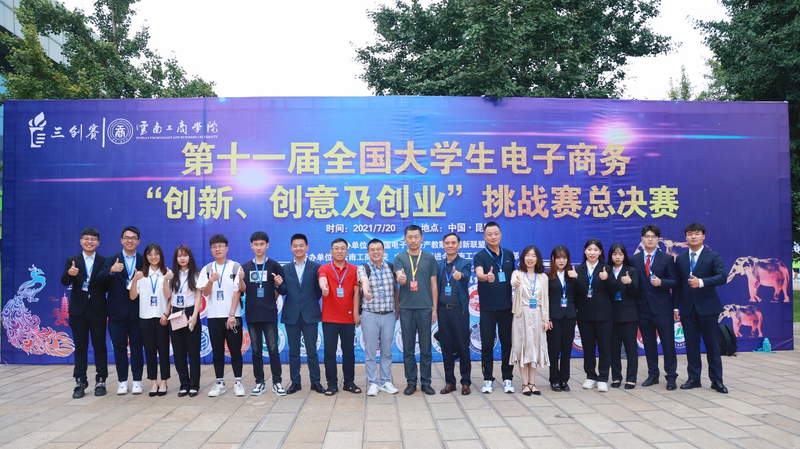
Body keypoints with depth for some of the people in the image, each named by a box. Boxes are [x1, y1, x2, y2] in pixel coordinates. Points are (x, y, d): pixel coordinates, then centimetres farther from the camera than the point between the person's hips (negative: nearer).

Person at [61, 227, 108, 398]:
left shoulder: (104, 262, 1)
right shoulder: (72, 261, 5)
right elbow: (64, 282, -10)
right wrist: (69, 273, -30)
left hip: (98, 310, -1)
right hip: (78, 309, 1)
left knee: (100, 346, 5)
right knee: (80, 347, 7)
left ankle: (100, 381, 12)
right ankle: (80, 382, 12)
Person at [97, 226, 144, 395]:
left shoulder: (143, 261, 3)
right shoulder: (112, 260, 3)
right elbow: (100, 279, -11)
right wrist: (111, 270, -30)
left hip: (137, 312, 0)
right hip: (117, 312, 1)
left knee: (137, 346, 5)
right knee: (119, 347, 7)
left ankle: (137, 381, 14)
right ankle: (123, 381, 16)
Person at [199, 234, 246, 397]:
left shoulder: (236, 267, -1)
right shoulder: (207, 270, 8)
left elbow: (237, 292, -5)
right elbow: (205, 293, 1)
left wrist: (231, 315, -11)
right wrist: (211, 281, -20)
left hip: (232, 316, -3)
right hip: (213, 316, 3)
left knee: (235, 350, 1)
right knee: (217, 351, 8)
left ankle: (238, 382, 10)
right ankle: (219, 383, 16)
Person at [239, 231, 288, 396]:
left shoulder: (274, 266, 0)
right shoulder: (245, 266, 7)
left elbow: (283, 291, 2)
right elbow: (242, 290, 2)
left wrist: (279, 285, -19)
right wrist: (240, 279, -16)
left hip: (270, 314, -2)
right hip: (252, 315, 2)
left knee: (273, 349, -1)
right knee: (256, 350, 8)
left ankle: (277, 382, 6)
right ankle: (259, 383, 17)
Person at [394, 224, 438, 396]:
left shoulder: (429, 258, 6)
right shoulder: (400, 258, 5)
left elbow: (433, 284, 7)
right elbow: (400, 277, -12)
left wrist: (434, 308, 3)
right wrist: (400, 278, -36)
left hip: (425, 308, 0)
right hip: (406, 308, 0)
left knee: (425, 348, 5)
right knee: (408, 348, 6)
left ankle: (425, 382, 16)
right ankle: (411, 382, 16)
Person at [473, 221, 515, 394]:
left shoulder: (509, 255, 8)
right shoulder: (480, 256, -4)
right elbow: (479, 274, -24)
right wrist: (486, 277, -47)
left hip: (507, 306, 3)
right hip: (487, 308, -3)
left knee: (507, 343, 7)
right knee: (487, 344, 3)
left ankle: (507, 378, 18)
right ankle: (488, 379, 14)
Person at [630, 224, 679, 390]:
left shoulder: (667, 259, 3)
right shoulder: (634, 260, 7)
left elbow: (674, 282, 0)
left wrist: (661, 282, -19)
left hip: (662, 307, -2)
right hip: (643, 307, 2)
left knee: (668, 343, 1)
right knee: (649, 343, 10)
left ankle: (671, 376, 11)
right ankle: (653, 375, 21)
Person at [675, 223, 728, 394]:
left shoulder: (713, 257, -1)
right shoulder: (680, 259, 10)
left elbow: (722, 277, -14)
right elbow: (678, 284, 10)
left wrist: (701, 282, -28)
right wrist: (676, 307, 6)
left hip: (707, 308, -3)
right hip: (687, 308, 3)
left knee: (712, 345, 2)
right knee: (691, 345, 7)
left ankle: (716, 380, 12)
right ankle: (694, 378, 15)